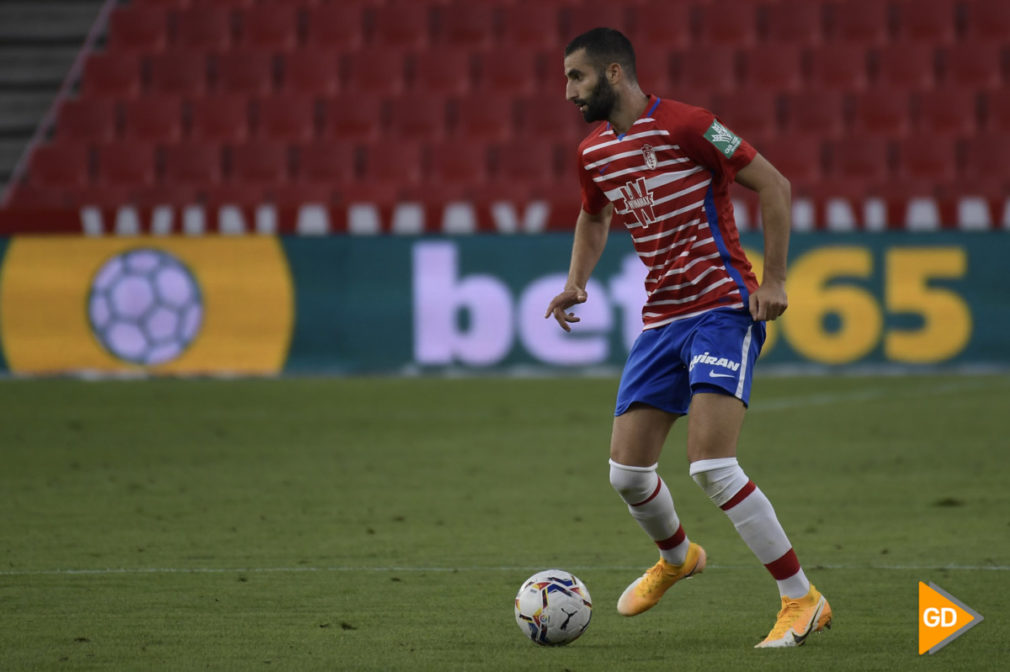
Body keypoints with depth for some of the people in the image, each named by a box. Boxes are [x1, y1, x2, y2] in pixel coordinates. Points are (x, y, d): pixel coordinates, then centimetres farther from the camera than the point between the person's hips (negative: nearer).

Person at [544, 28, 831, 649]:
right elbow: (594, 219, 30)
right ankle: (676, 557, 39)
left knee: (711, 466, -21)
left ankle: (803, 601, -12)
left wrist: (775, 280, -13)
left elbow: (775, 185, -9)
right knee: (627, 471, 5)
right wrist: (576, 284, 12)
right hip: (662, 319, 7)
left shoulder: (685, 126, -13)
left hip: (723, 309, -7)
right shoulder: (594, 154, 9)